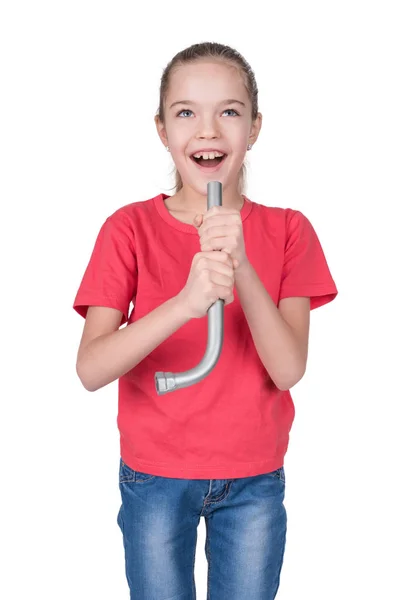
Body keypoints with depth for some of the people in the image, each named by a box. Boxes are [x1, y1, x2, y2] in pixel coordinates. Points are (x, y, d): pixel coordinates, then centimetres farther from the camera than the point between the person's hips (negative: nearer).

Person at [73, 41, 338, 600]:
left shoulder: (287, 231, -4)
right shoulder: (130, 228, -9)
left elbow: (289, 368, -15)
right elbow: (90, 369, -19)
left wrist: (241, 267, -29)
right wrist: (185, 302, -35)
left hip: (255, 481, 1)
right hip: (154, 476, -1)